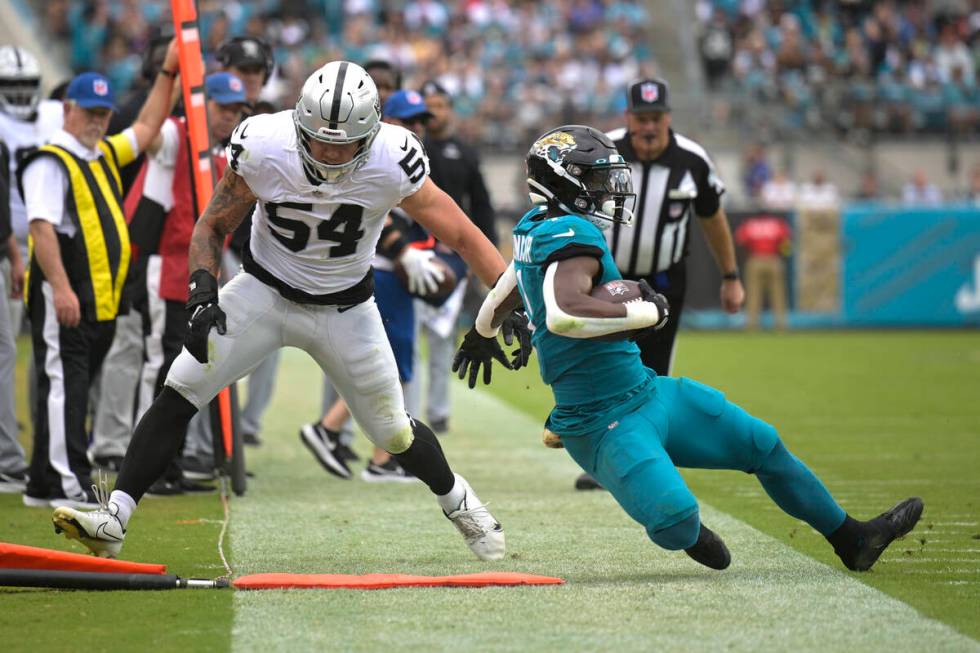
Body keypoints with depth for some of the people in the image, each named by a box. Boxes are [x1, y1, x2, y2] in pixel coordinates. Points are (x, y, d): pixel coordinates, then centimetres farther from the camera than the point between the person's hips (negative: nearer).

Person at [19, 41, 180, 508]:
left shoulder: (105, 155, 19)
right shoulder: (50, 162, -8)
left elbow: (146, 128, 30)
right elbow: (41, 226, -17)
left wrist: (168, 72, 24)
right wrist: (60, 287, -25)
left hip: (101, 300, 9)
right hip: (63, 296, -9)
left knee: (73, 389, 10)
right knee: (64, 384, -10)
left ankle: (44, 484, 14)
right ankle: (68, 484, -12)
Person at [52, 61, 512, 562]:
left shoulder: (392, 163, -27)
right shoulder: (262, 148, -25)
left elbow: (461, 235, -17)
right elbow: (213, 227, -9)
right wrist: (203, 293, -25)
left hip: (345, 309, 0)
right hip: (265, 291, 0)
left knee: (393, 432, 7)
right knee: (178, 396, -14)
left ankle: (458, 502, 38)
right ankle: (113, 521, -10)